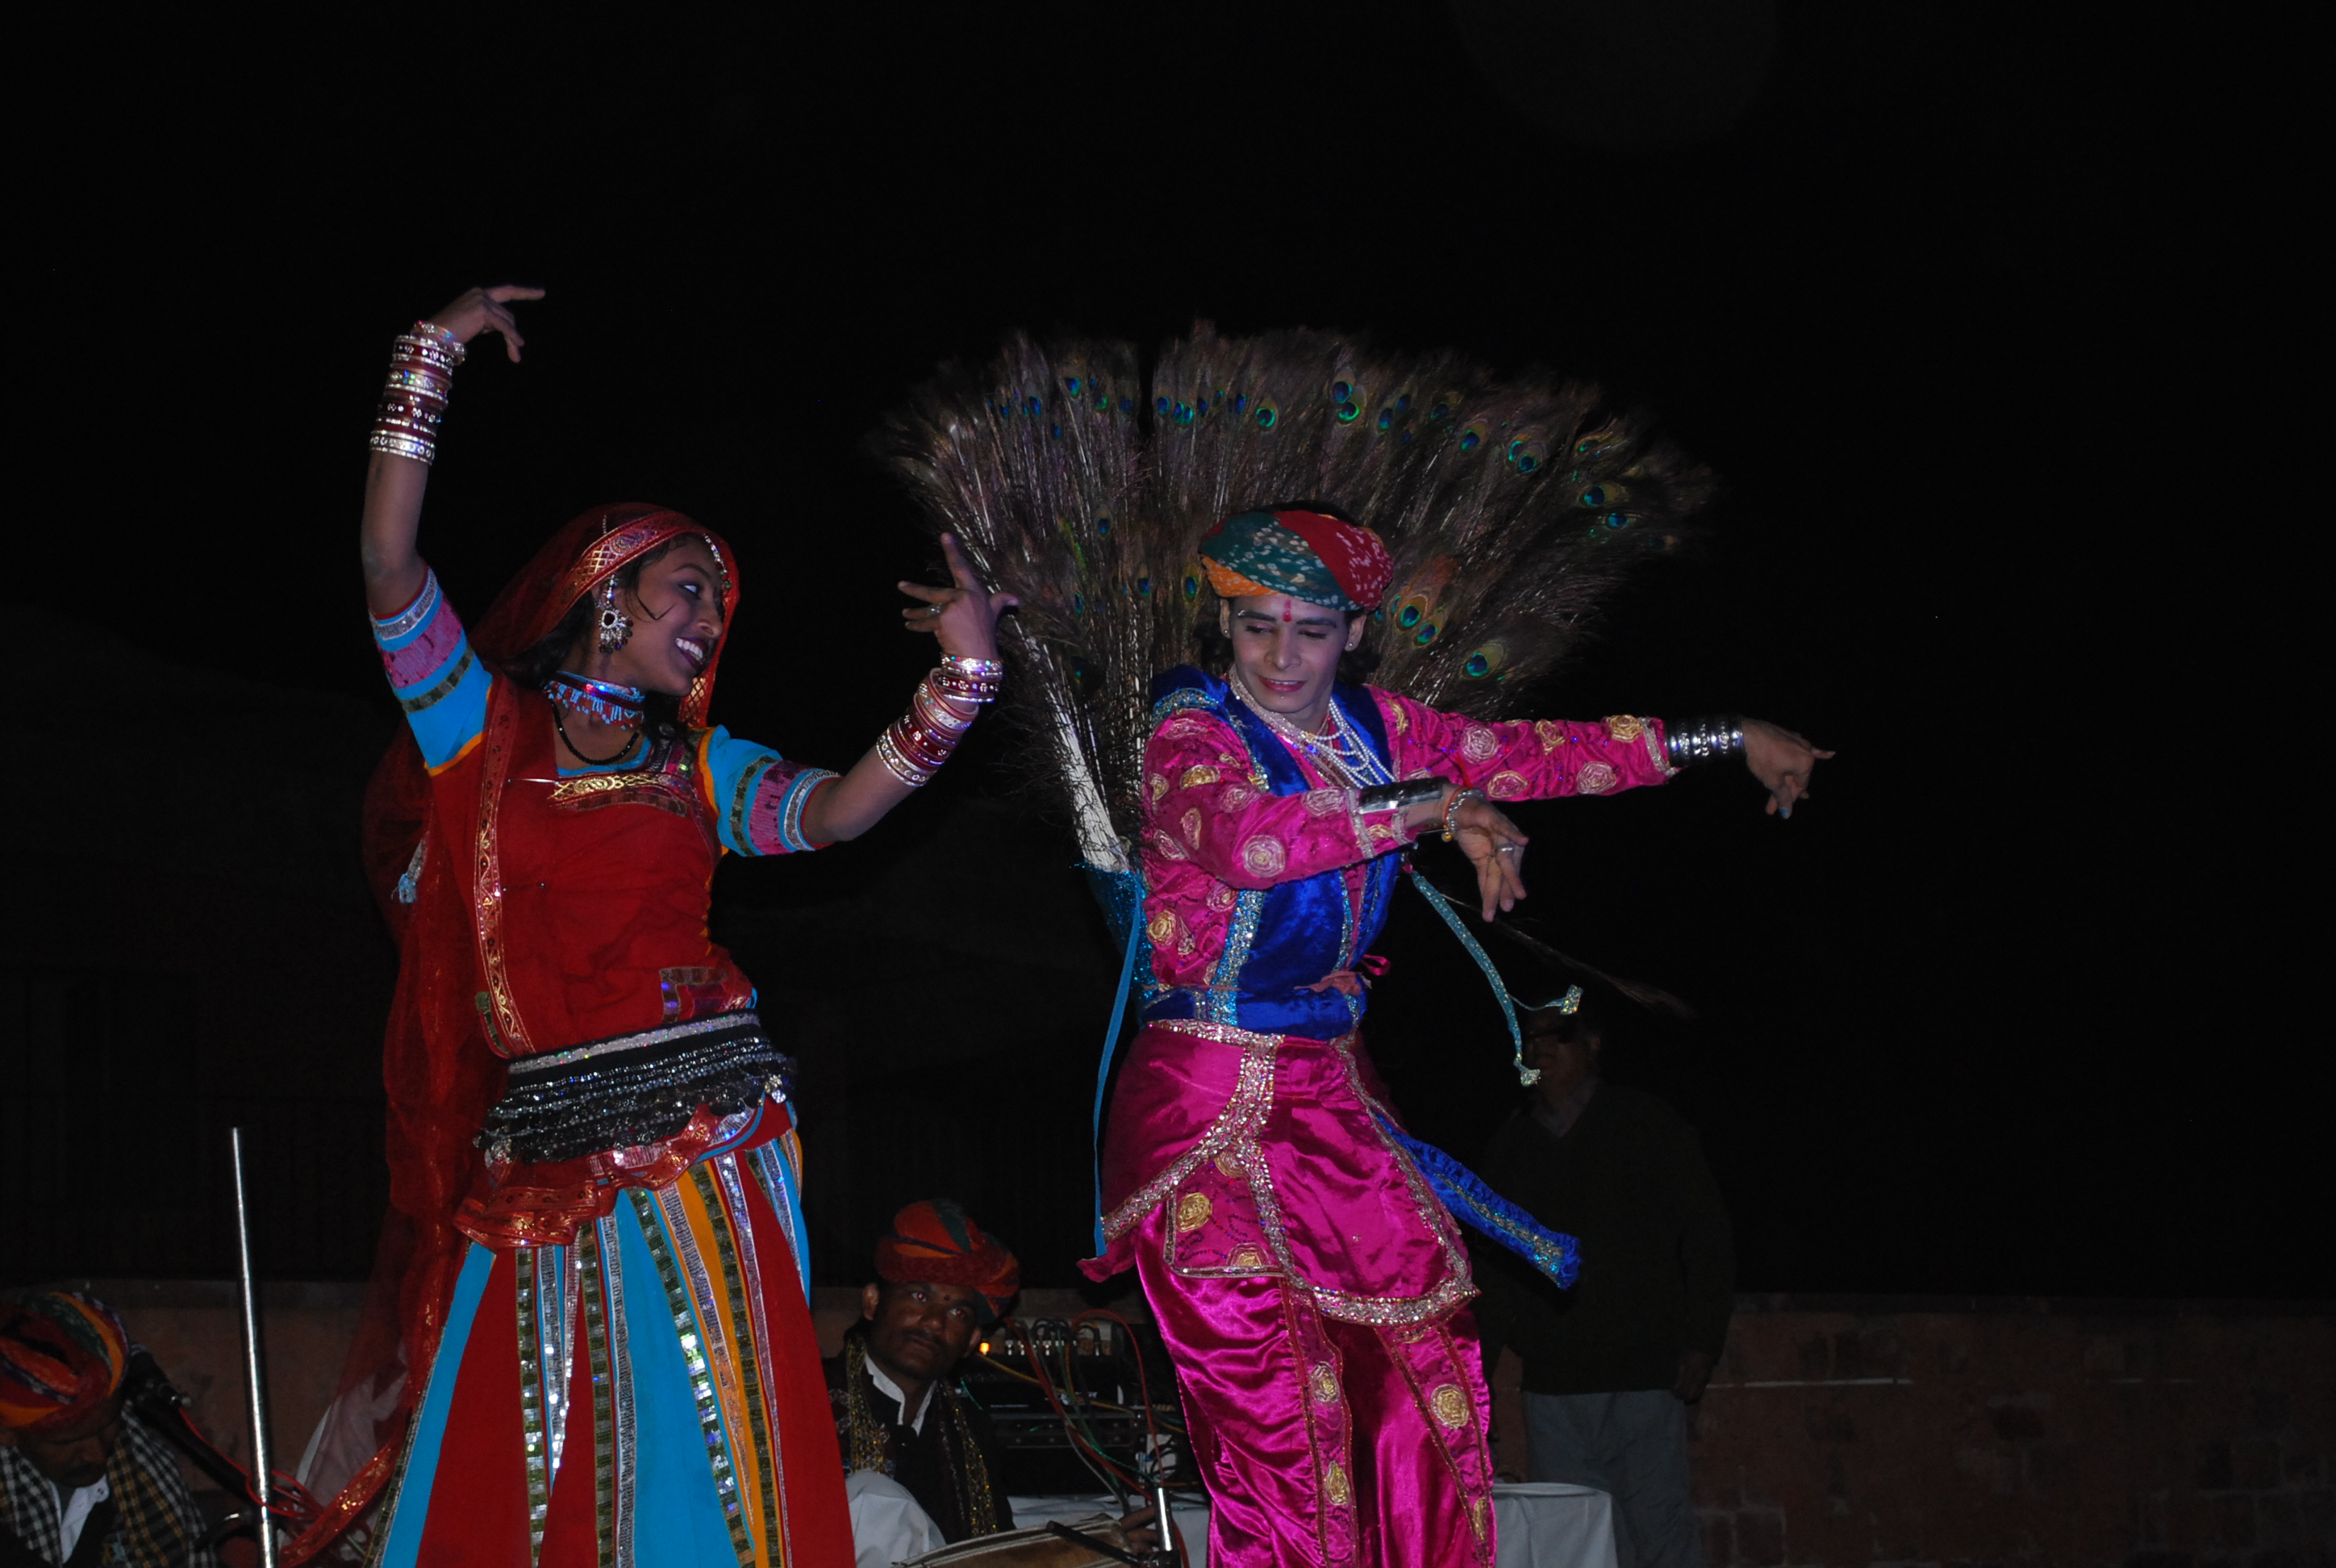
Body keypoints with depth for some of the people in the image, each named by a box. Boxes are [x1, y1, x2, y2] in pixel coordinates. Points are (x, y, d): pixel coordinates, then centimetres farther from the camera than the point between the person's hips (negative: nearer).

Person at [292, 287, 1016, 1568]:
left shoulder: (698, 767, 13)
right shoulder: (481, 728, 5)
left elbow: (836, 811, -3)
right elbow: (391, 561, -6)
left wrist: (962, 671, -11)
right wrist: (434, 355, -6)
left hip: (704, 1133, 3)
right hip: (542, 1157, -2)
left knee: (711, 1436, 0)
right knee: (516, 1465, 0)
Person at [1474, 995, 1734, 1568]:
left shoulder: (1649, 1126, 5)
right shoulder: (1513, 1145, 15)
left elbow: (1708, 1239, 4)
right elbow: (1495, 1264, 19)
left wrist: (1701, 1342, -4)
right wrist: (1478, 1364, 12)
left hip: (1641, 1376, -3)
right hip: (1553, 1386, 3)